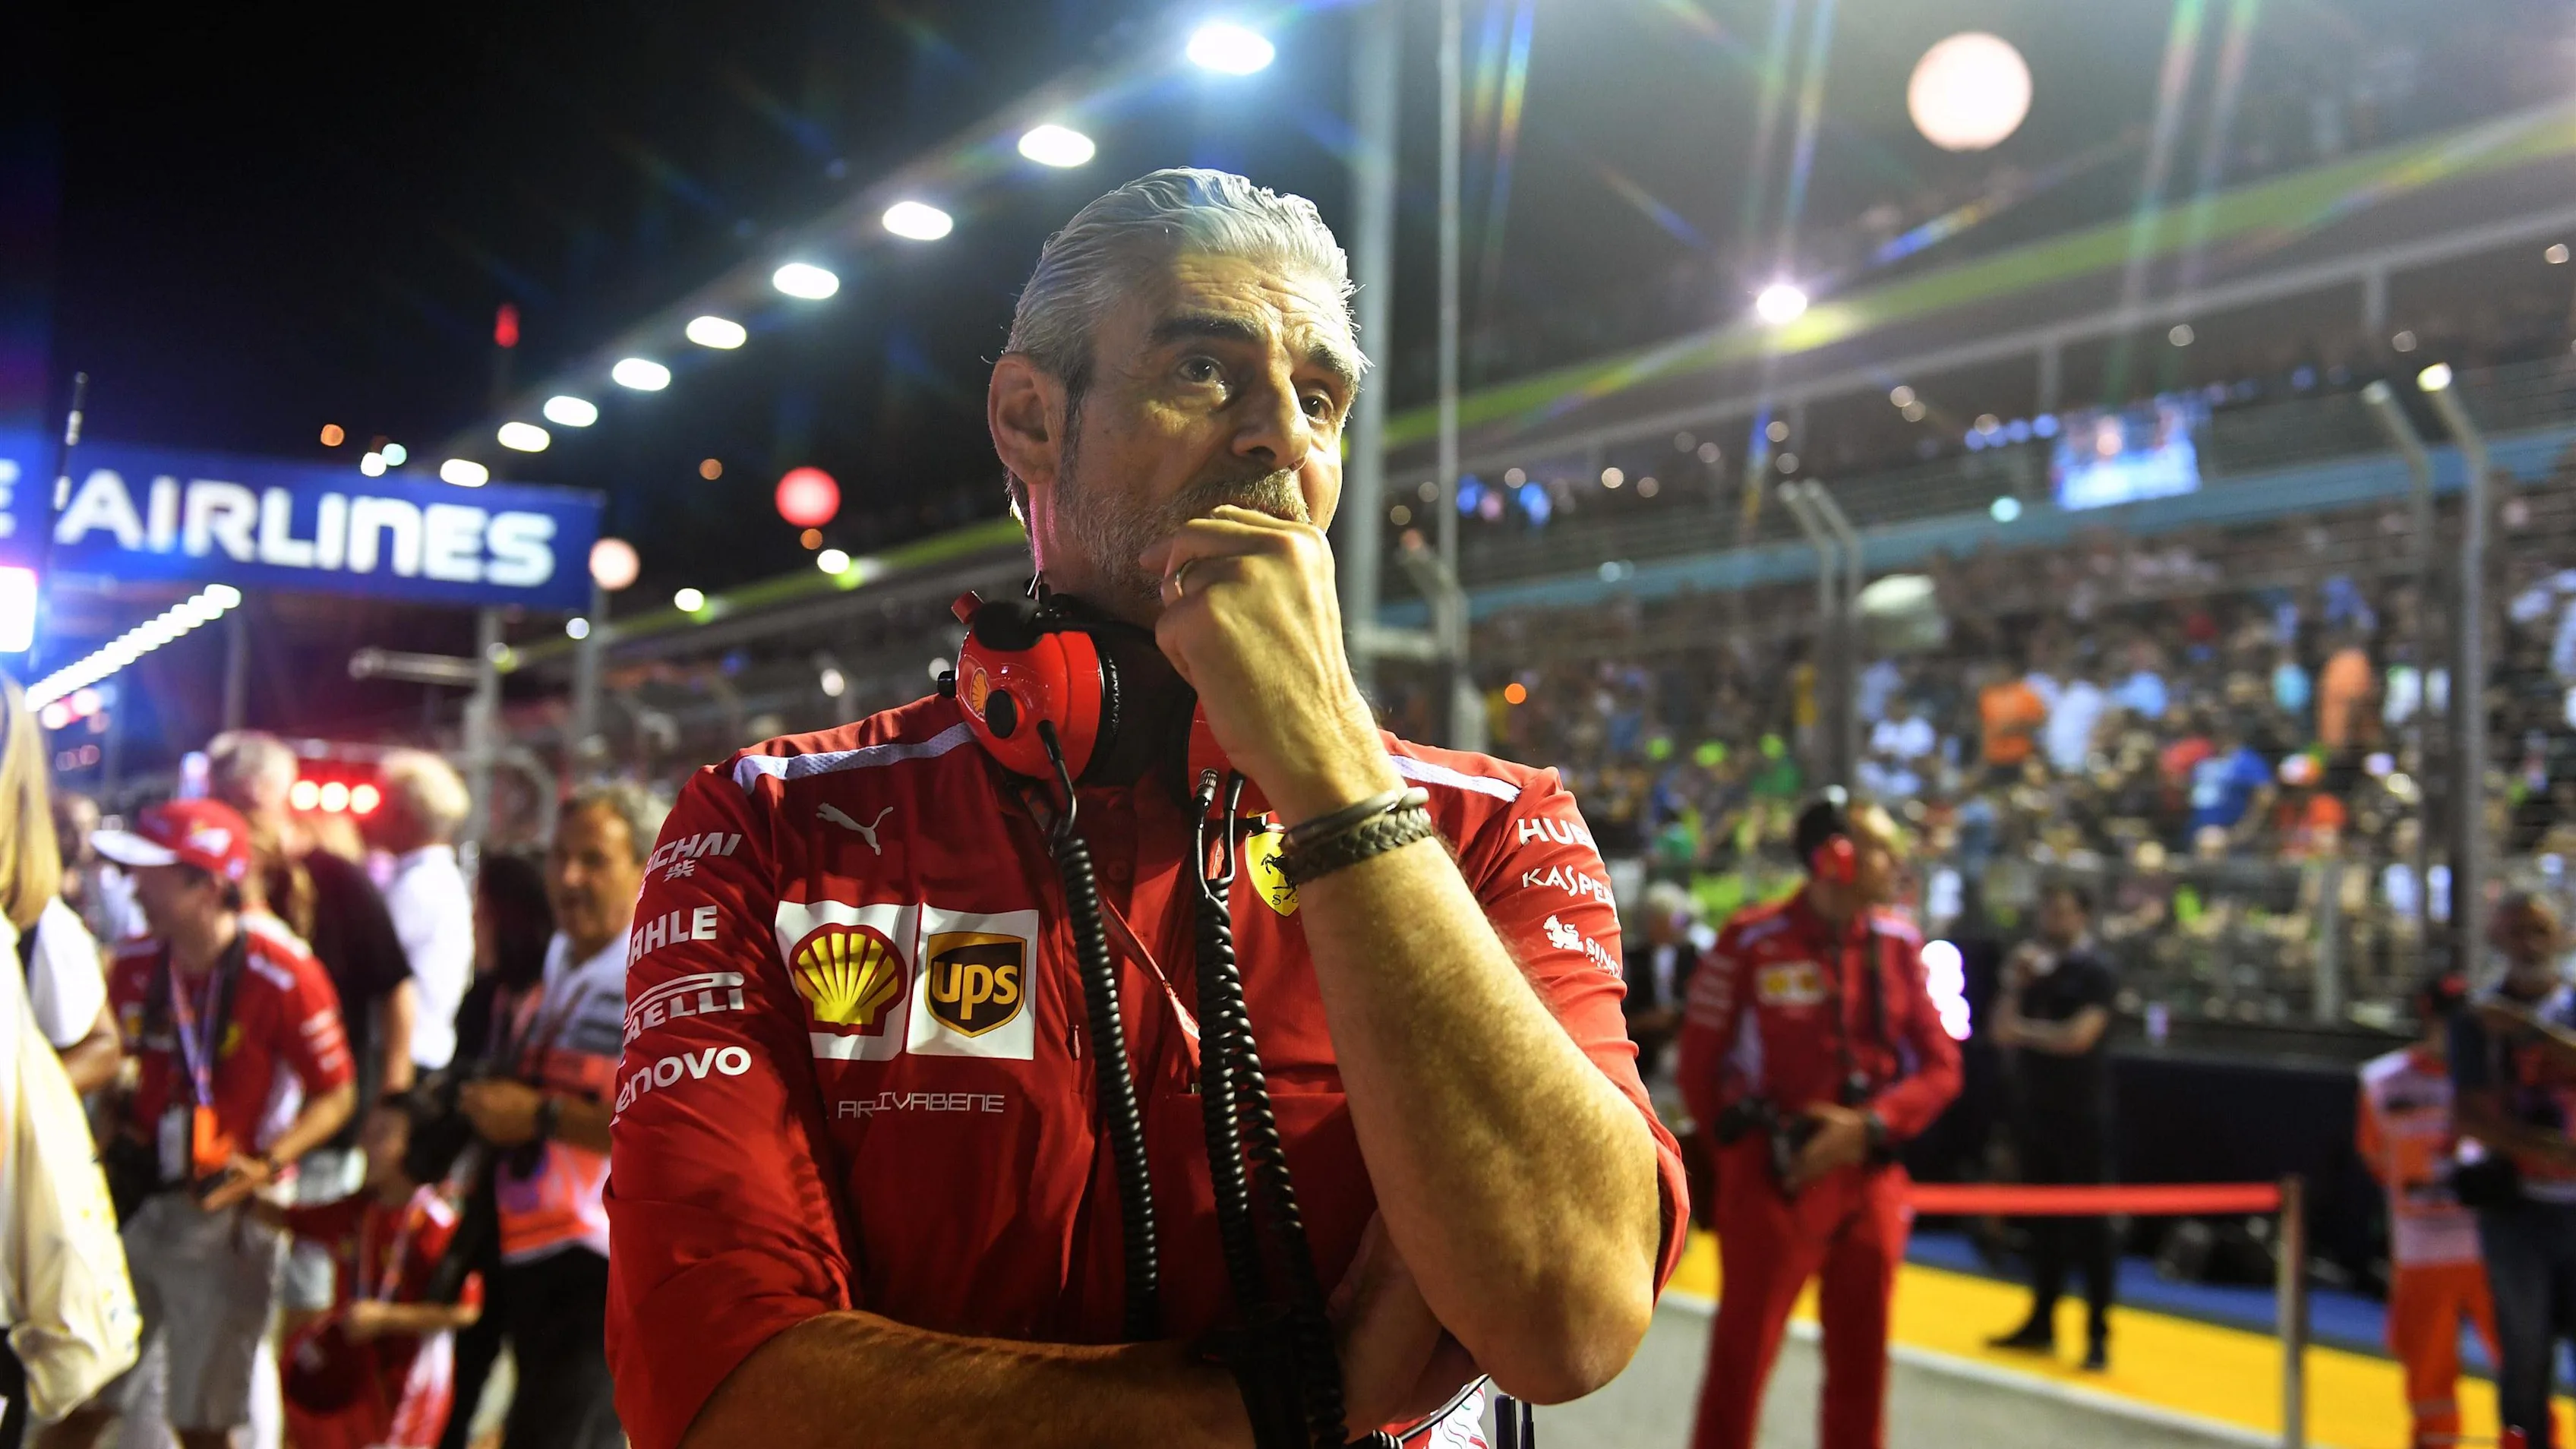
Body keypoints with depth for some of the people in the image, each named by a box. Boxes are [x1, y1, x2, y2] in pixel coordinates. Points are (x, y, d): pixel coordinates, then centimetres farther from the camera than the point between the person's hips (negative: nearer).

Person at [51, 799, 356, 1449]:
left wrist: (265, 1166, -23)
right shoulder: (134, 966, 1)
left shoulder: (284, 975, -17)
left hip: (225, 1217, -5)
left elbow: (336, 1096, -11)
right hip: (132, 1201, 5)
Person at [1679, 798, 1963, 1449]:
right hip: (1772, 1183, -4)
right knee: (1741, 1361, 2)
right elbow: (1701, 1065, -5)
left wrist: (1867, 1128, -10)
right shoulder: (1751, 941, -10)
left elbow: (1939, 1065, 3)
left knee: (1861, 1367, 13)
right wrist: (1746, 1137, -5)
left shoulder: (1899, 944, 4)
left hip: (1871, 1184, 5)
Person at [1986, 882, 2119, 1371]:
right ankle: (2042, 1322, 22)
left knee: (2089, 1224, -3)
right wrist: (2015, 985, -7)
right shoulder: (2031, 967, 12)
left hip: (2080, 1114, -6)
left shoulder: (2095, 972, -6)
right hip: (2032, 1106, 6)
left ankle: (2098, 1336, 1)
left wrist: (2024, 1031, -5)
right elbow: (2002, 1031, 7)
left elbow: (2077, 1036, -17)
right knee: (2042, 1220, 12)